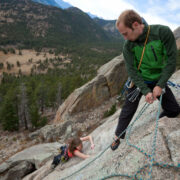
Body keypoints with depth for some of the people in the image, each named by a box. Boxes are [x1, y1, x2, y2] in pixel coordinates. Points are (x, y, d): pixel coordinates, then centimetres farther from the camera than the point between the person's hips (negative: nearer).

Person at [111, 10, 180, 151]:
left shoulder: (163, 32, -19)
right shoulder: (128, 46, -14)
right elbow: (132, 71, -13)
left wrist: (159, 85, -19)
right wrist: (146, 91, -22)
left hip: (159, 81, 0)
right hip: (139, 81, 0)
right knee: (128, 110, 0)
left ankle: (165, 112, 38)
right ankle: (118, 137, 20)